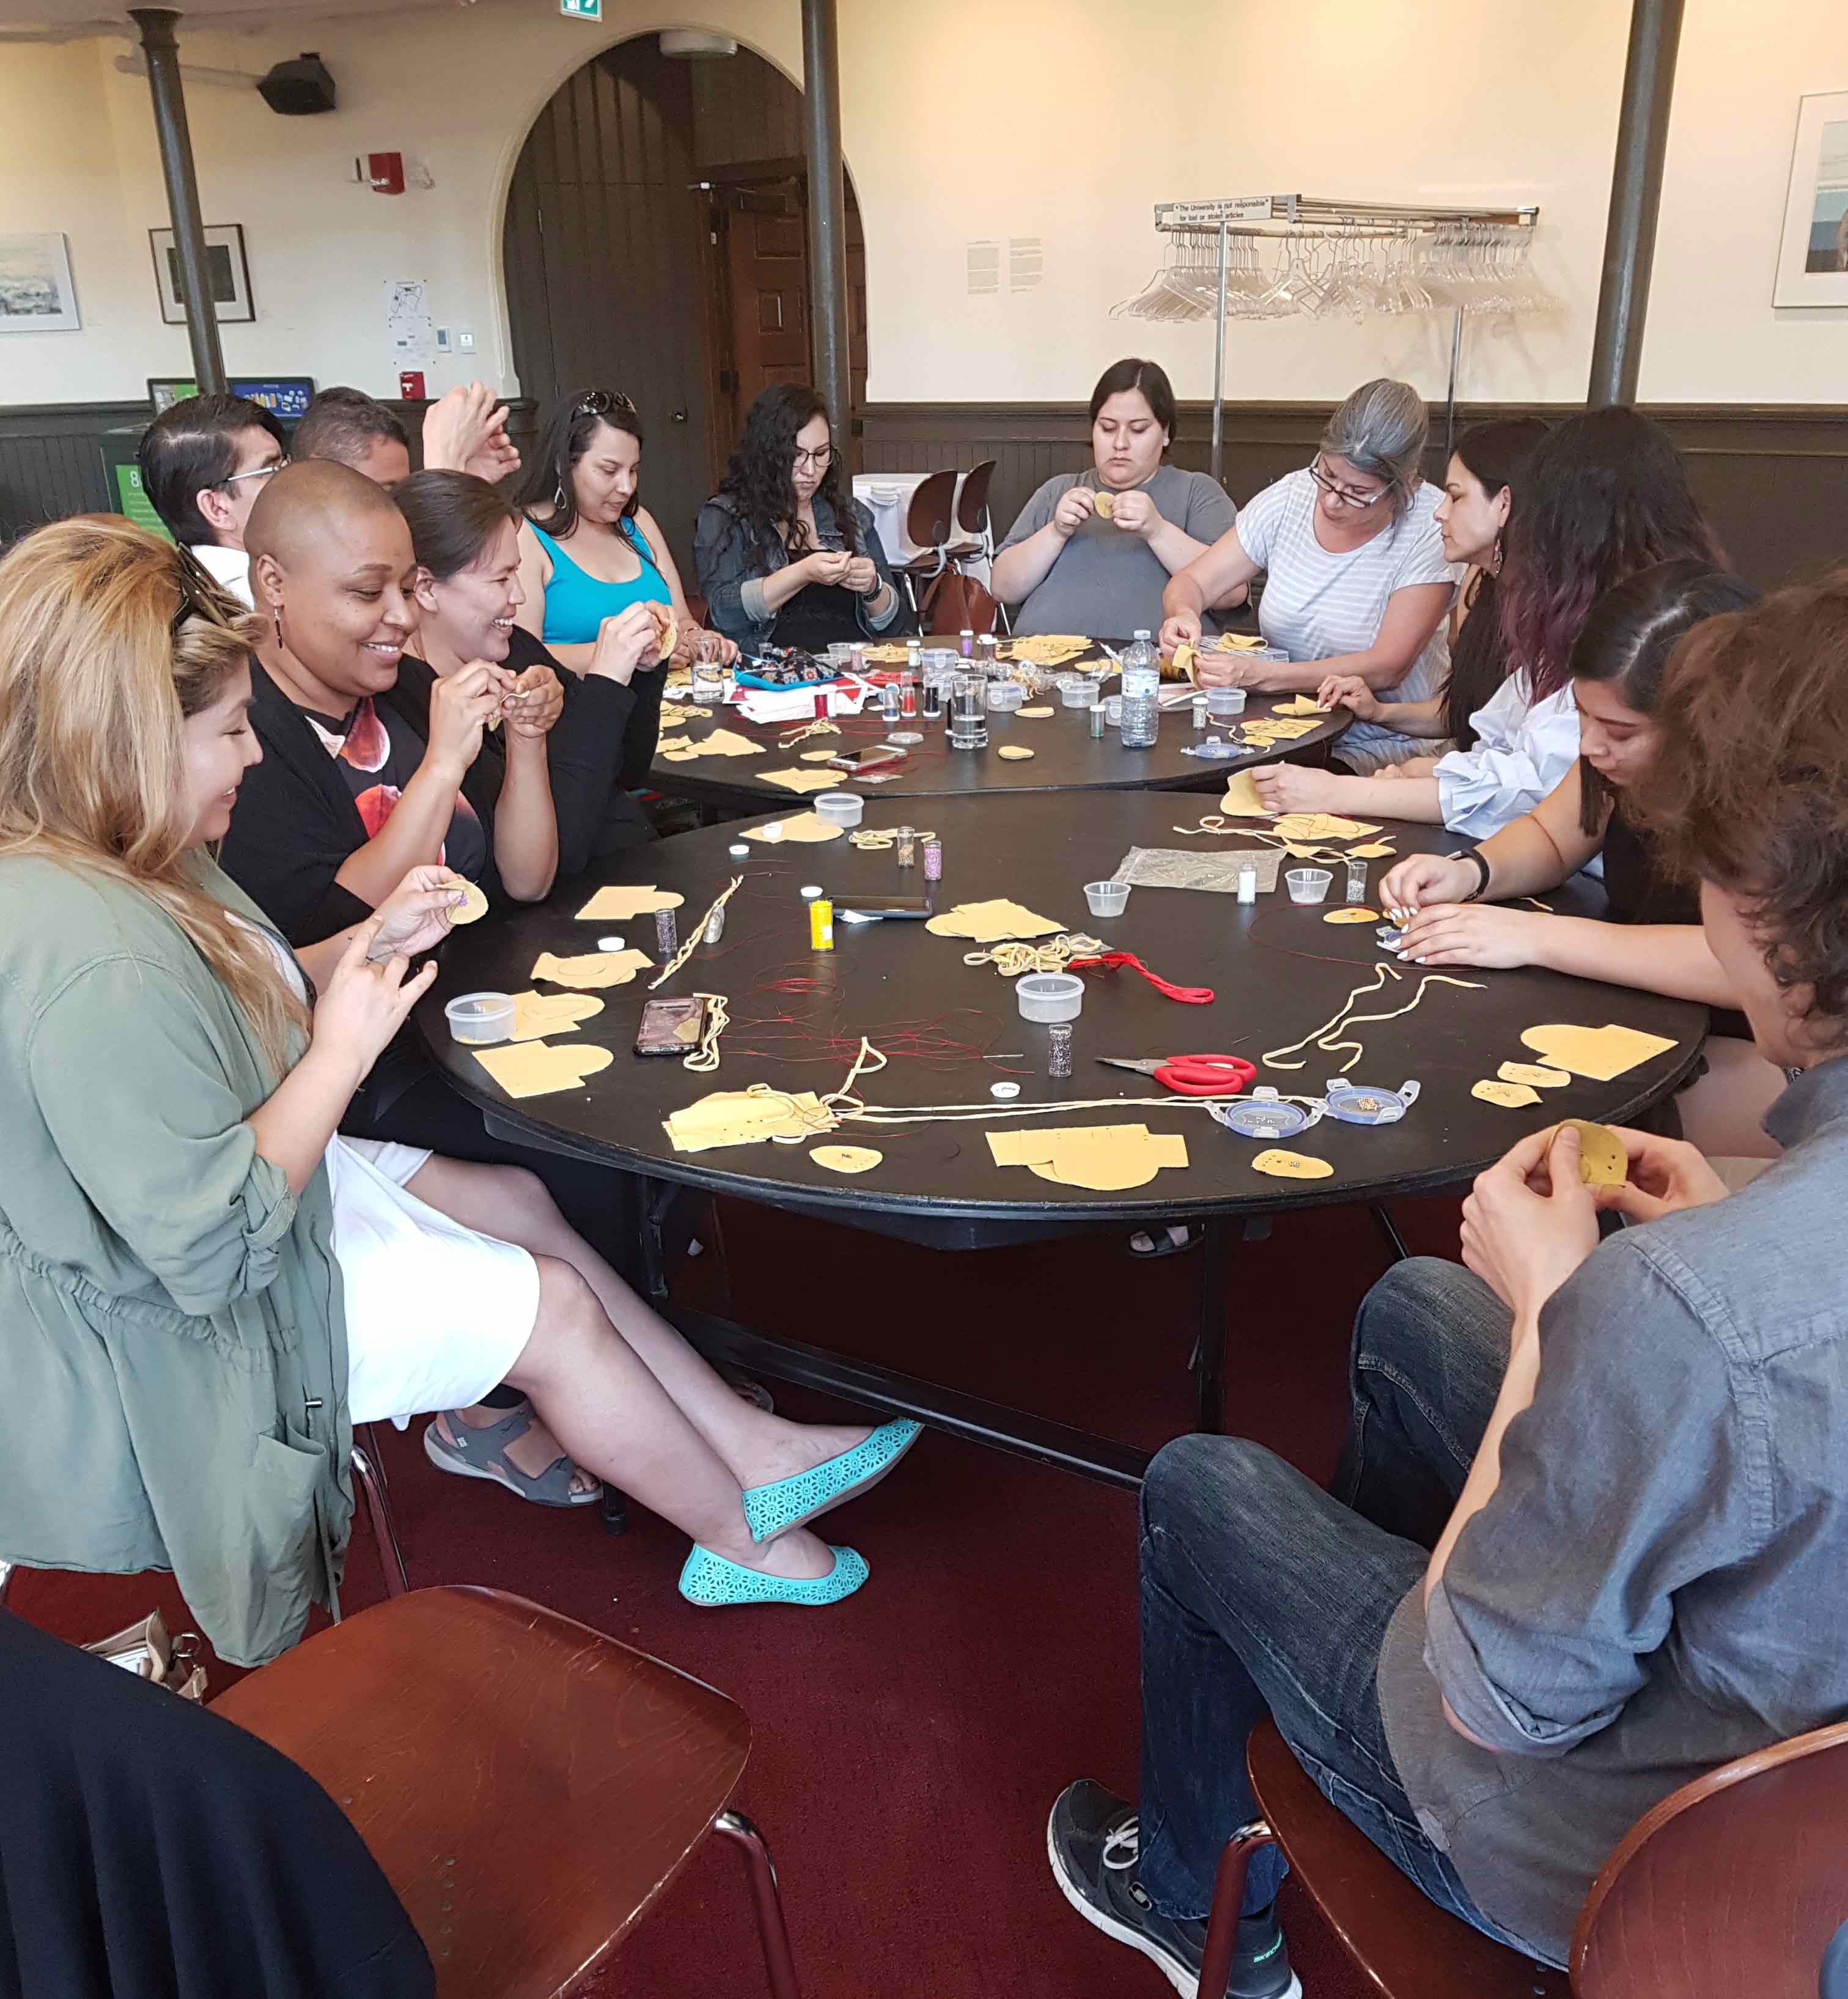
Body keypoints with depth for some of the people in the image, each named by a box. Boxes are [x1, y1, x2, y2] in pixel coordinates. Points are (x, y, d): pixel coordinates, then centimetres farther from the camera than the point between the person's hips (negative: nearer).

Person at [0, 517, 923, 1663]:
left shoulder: (125, 861, -3)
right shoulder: (96, 960, -36)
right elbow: (213, 1247, -33)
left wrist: (359, 950, -3)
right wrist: (341, 1053, -23)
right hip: (188, 1335, -10)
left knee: (519, 1200, 11)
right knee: (552, 1306, -5)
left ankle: (754, 1450, 21)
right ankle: (746, 1540, 20)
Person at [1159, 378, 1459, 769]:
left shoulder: (1433, 529, -13)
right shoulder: (1291, 496, -1)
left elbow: (1386, 669, -20)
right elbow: (1190, 583, 4)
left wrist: (1259, 675, -32)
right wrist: (1184, 615, -23)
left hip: (1382, 744, -2)